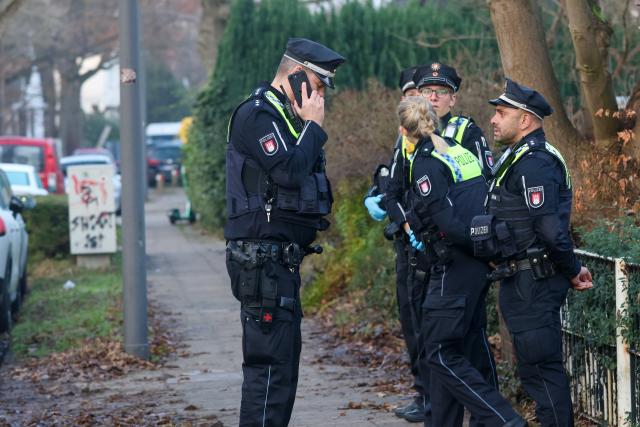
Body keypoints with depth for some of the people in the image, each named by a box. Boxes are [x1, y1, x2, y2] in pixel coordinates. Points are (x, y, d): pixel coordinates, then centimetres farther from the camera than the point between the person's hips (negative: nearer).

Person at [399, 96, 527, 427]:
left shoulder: (426, 163, -12)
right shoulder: (461, 152, 12)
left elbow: (447, 224, -20)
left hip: (455, 267, -9)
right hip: (478, 266, 9)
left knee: (440, 352, -3)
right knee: (450, 350, 15)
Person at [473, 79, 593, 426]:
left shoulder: (534, 163, -18)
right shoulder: (519, 158, 16)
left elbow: (550, 229, -23)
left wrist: (572, 270, -13)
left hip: (532, 283, -11)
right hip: (524, 280, 11)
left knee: (540, 367, -7)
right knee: (537, 367, 15)